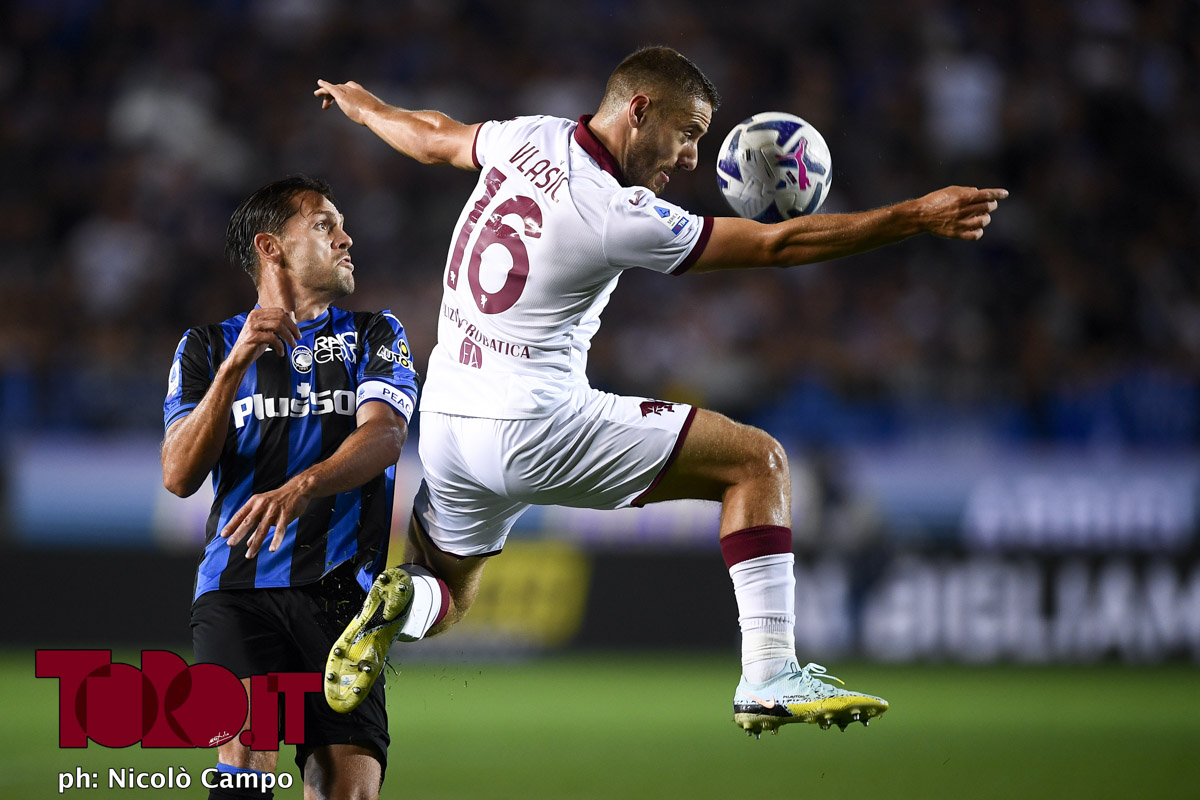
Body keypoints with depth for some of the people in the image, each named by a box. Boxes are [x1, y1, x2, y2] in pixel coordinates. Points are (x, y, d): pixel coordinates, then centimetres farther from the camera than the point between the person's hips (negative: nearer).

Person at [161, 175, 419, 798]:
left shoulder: (375, 335, 17)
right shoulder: (209, 347, 16)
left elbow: (384, 435, -4)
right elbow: (179, 476, 1)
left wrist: (301, 487, -24)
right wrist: (236, 366, -11)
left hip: (341, 587, 1)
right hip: (237, 586, -1)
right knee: (247, 746, -27)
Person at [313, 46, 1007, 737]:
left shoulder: (531, 139, 4)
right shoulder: (619, 216, -17)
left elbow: (434, 136, 25)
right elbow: (780, 244, -15)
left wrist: (360, 104, 47)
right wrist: (919, 217, -12)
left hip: (446, 417, 8)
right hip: (537, 429, -8)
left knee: (441, 604, 29)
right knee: (757, 460, -2)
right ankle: (770, 675, -11)